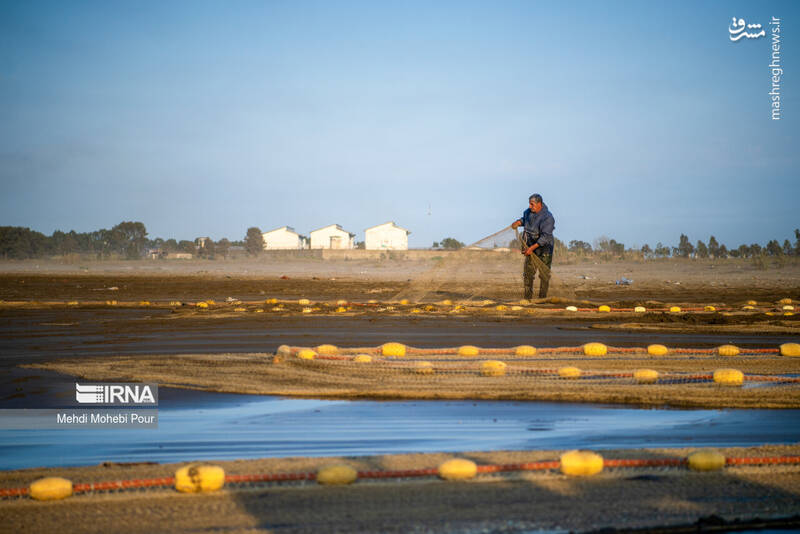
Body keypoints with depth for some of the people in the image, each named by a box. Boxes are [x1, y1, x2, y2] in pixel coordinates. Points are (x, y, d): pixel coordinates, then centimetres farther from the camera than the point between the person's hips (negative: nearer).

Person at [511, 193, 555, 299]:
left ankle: (542, 299, 5)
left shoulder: (547, 218, -22)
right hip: (530, 247, 6)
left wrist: (532, 248, -34)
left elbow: (545, 236, -28)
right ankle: (528, 298, 9)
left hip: (544, 248, -6)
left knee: (544, 275, -1)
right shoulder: (528, 212, 0)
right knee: (528, 273, 4)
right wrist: (519, 222, 3)